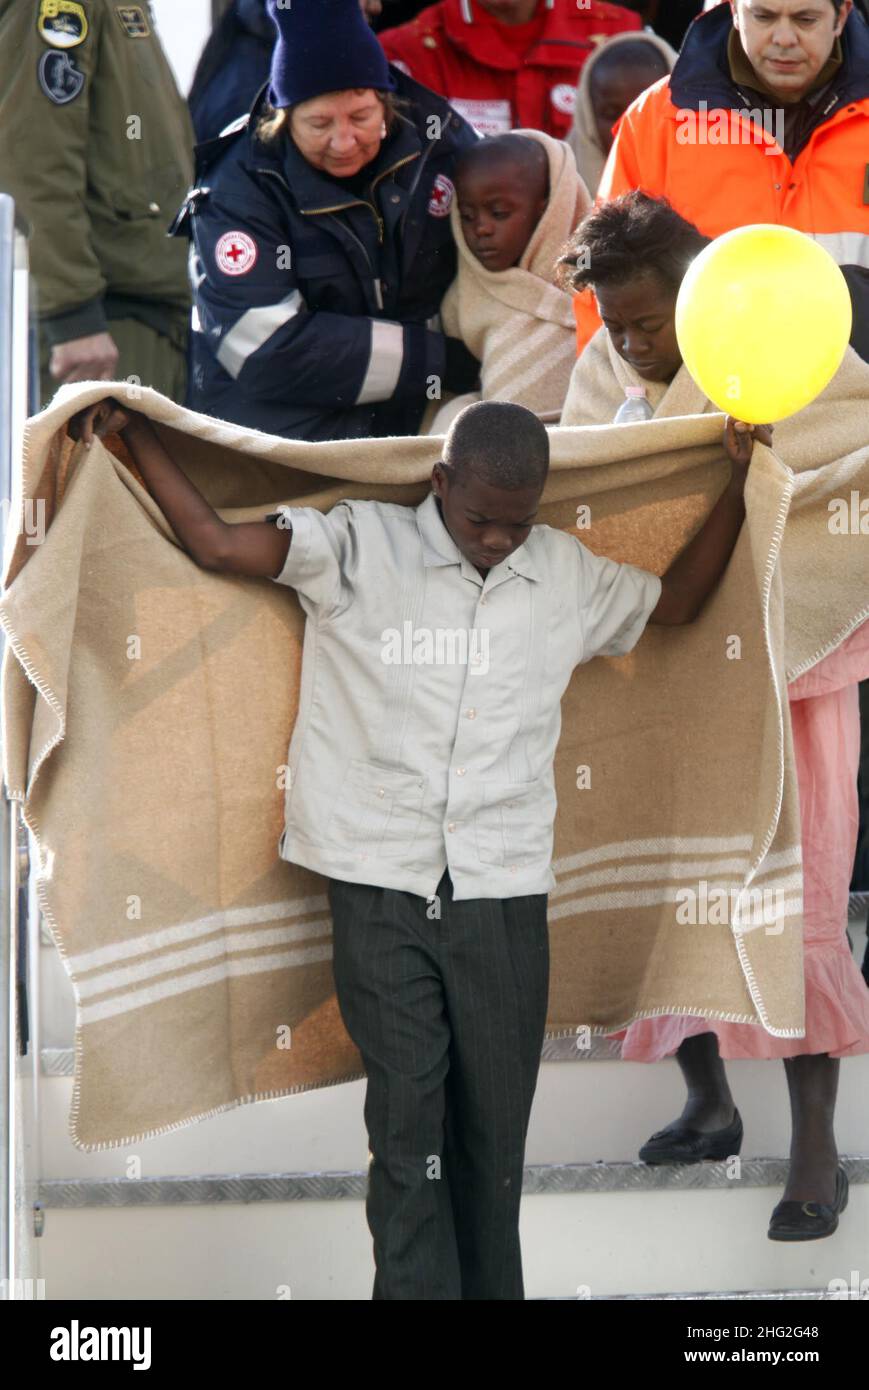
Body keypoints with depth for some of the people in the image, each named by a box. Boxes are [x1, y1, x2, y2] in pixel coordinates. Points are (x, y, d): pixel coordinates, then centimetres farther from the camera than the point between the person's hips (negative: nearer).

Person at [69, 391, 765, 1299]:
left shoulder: (566, 575, 11)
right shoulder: (362, 548, -1)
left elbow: (677, 602, 25)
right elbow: (216, 543, -7)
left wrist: (738, 481, 20)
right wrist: (133, 430, -8)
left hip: (503, 898, 3)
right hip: (381, 892, -3)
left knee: (495, 1139, 5)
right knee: (407, 1132, -5)